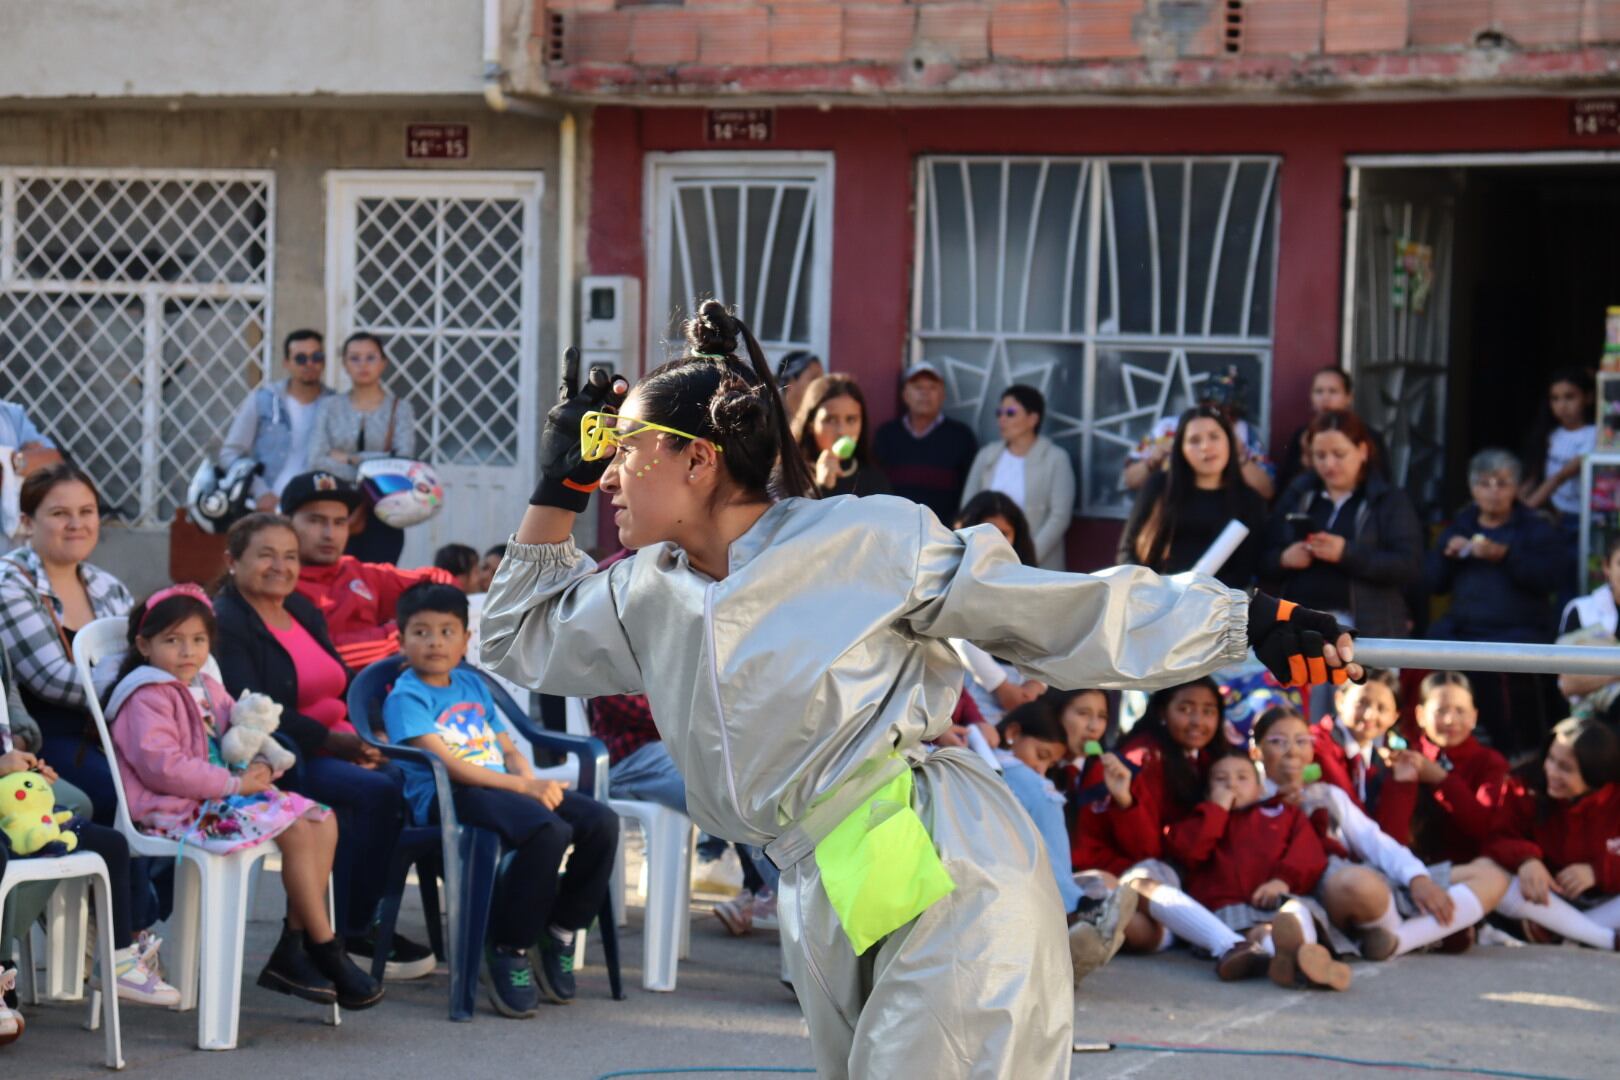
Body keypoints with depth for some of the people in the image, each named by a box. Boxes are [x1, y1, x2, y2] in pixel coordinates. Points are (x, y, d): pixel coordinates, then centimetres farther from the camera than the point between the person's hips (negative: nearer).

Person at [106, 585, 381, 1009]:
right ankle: (327, 953, -14)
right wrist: (233, 783, -19)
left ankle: (292, 950, -9)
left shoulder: (207, 688, 19)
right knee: (296, 829, -23)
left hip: (214, 797, 10)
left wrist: (257, 765, -1)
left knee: (322, 821, -4)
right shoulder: (147, 698, -10)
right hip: (177, 811, -10)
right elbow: (162, 766, -21)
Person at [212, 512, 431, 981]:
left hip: (336, 749, 8)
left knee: (403, 780, -19)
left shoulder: (304, 612, 21)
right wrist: (333, 741, -20)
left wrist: (365, 735, -3)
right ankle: (354, 933, -16)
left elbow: (345, 686, 19)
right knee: (378, 791, -27)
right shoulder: (224, 622, -6)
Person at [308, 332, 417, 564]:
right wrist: (363, 474, -11)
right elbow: (317, 460, -1)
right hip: (338, 509, 1)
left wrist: (350, 458, -3)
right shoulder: (331, 407, 10)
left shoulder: (399, 408, 7)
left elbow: (404, 459, -6)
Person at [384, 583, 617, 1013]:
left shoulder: (472, 684, 24)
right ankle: (508, 951, -21)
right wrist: (522, 786, -18)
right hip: (445, 799, -8)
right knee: (548, 830, -33)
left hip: (502, 788, 8)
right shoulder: (406, 696, -1)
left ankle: (561, 930, 3)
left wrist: (533, 780, -3)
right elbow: (446, 763, -13)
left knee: (600, 820, -12)